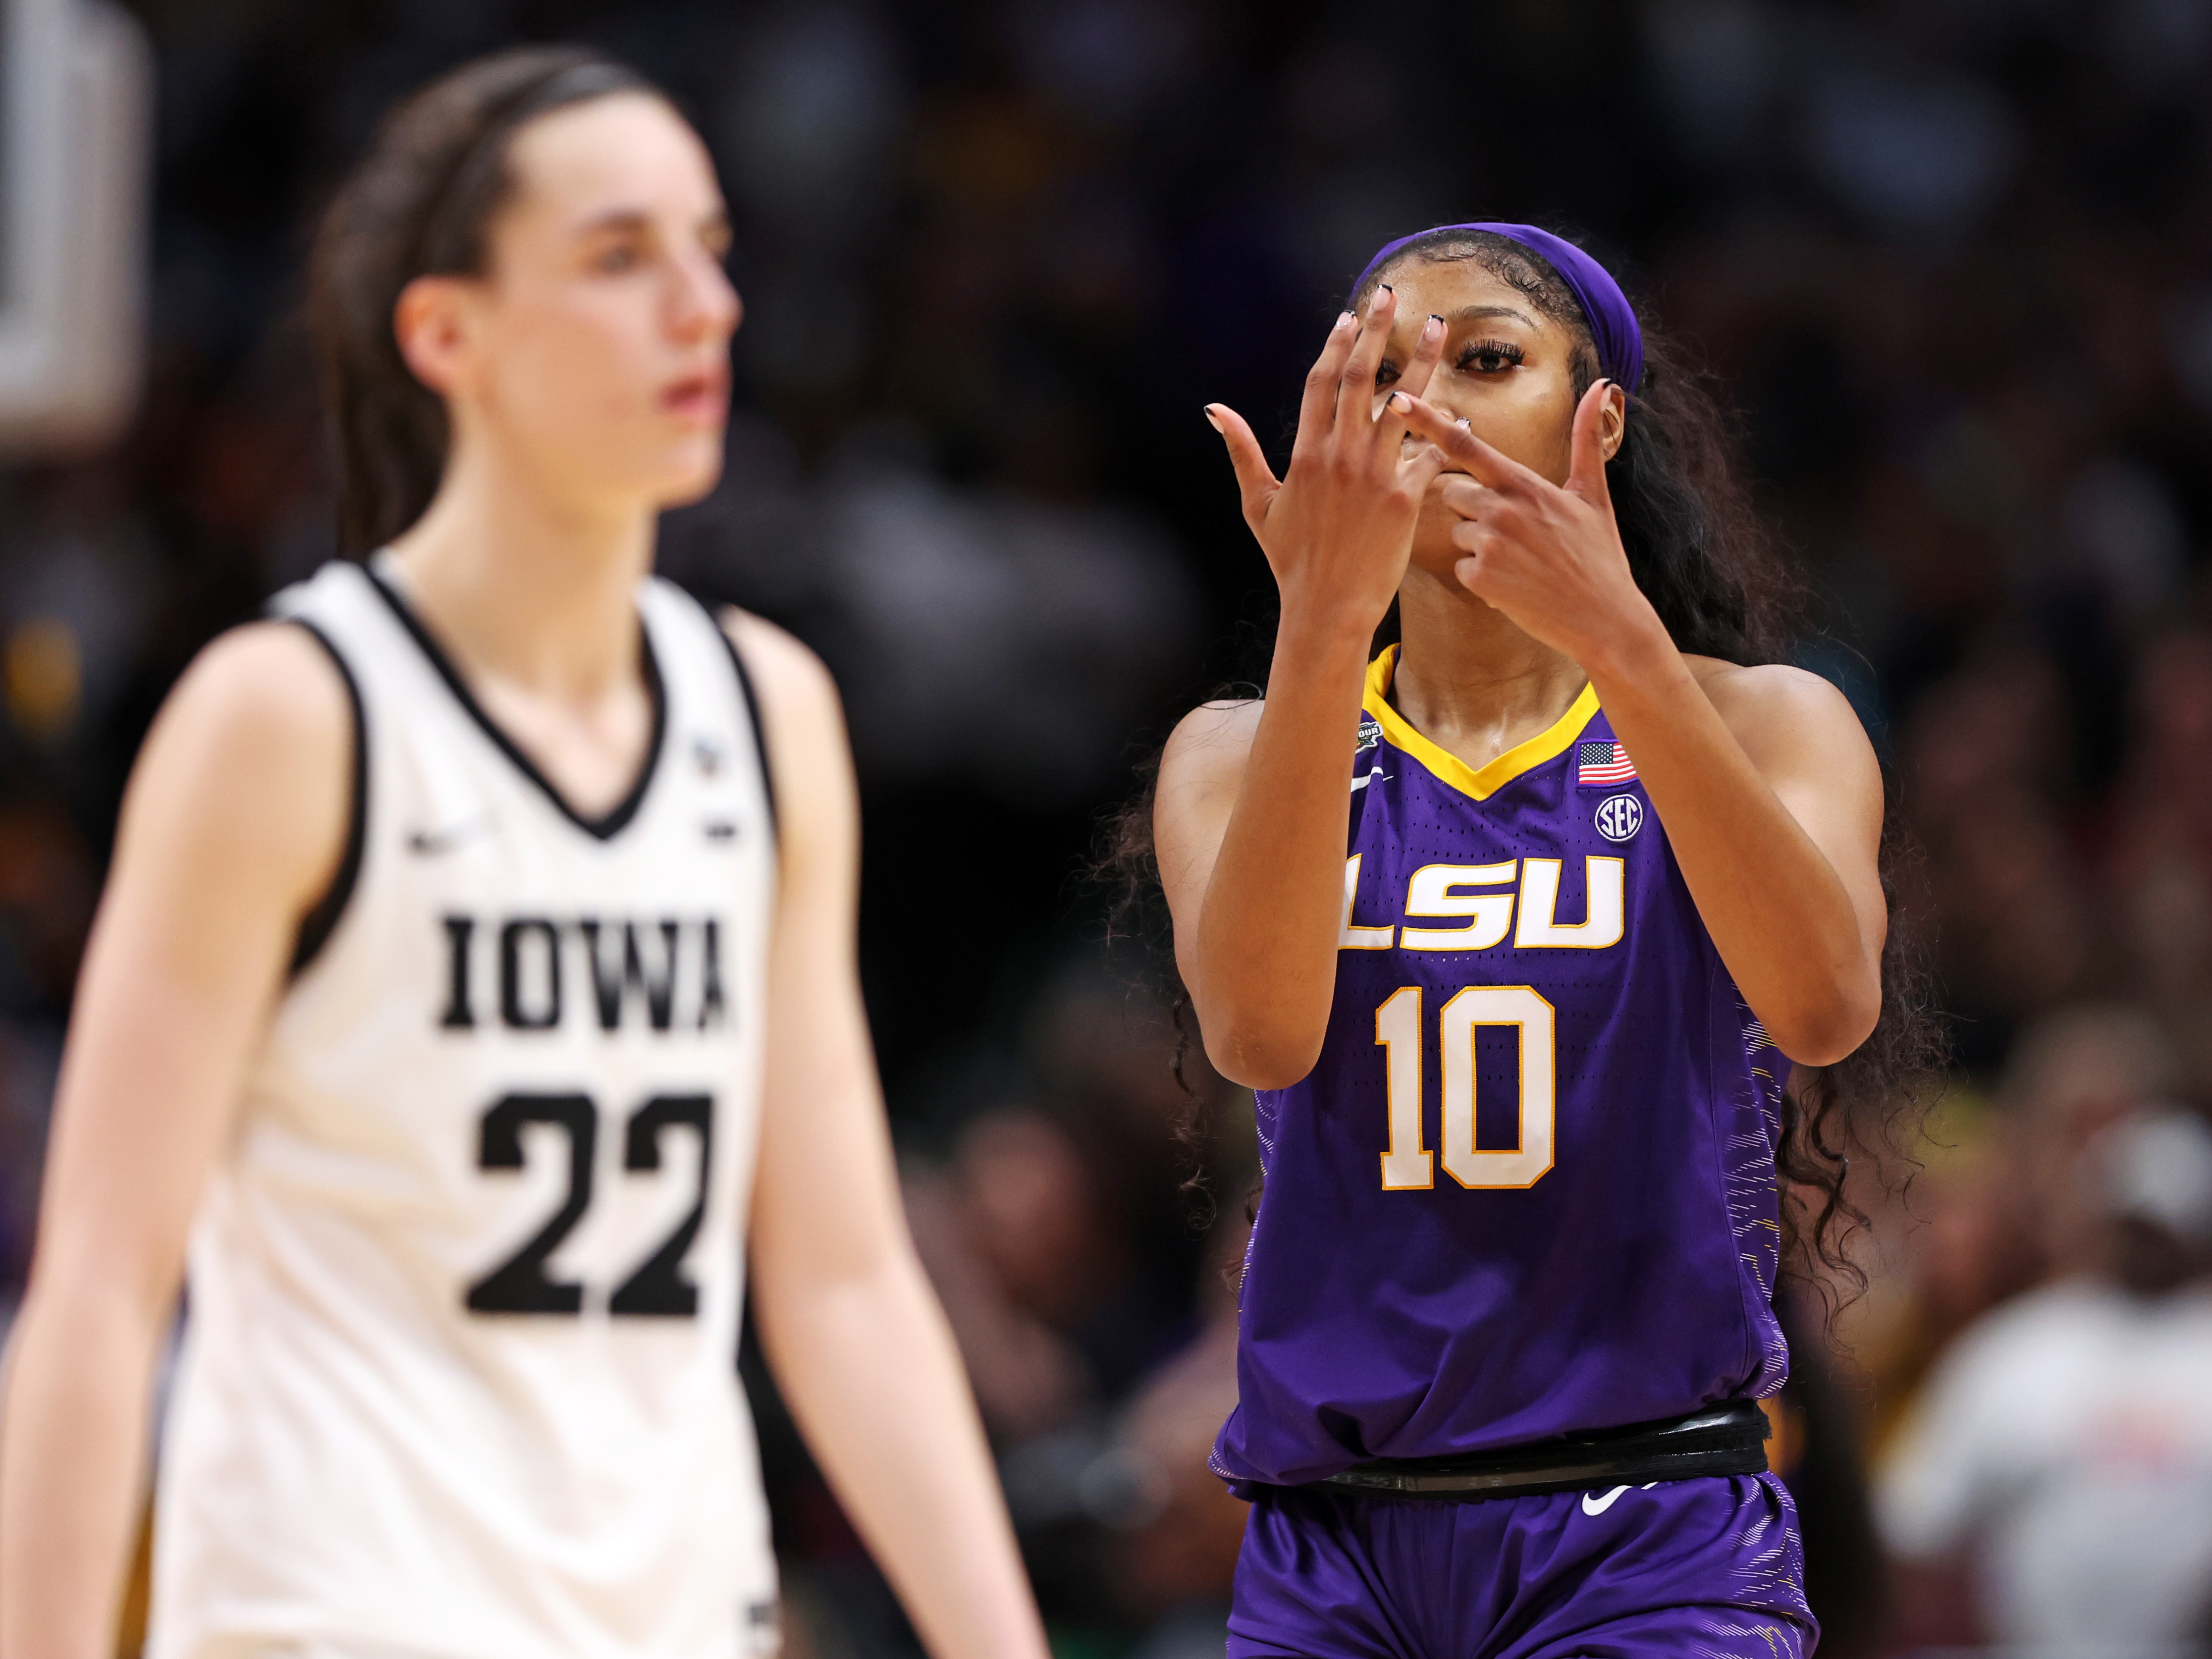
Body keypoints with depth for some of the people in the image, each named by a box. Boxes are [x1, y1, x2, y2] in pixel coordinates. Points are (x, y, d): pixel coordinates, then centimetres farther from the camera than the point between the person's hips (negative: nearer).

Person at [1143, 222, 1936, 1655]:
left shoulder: (1760, 725, 3)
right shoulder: (1240, 753, 7)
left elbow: (1826, 1008, -18)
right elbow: (1260, 1032, -15)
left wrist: (1619, 642, -28)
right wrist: (1325, 620, -26)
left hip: (1651, 1538, -2)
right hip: (1331, 1541, 2)